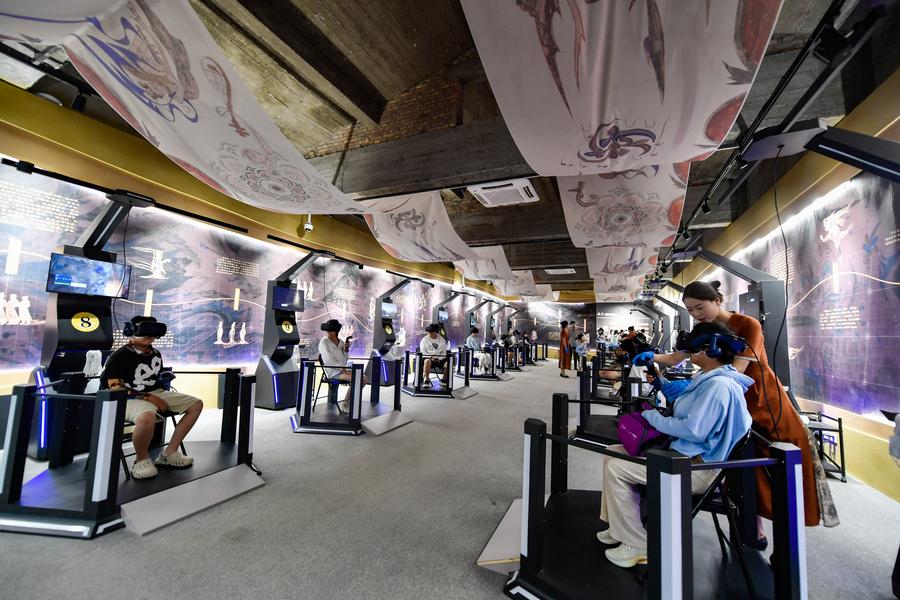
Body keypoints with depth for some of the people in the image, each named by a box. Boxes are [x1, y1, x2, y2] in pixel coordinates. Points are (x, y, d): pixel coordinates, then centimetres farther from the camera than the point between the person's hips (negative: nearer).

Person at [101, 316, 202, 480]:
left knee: (196, 404, -3)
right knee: (147, 417, -43)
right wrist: (148, 397, -20)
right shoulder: (119, 357, -11)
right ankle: (142, 459, -12)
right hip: (131, 398, -8)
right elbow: (115, 389, -15)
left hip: (156, 393, 8)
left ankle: (169, 453, -4)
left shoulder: (155, 353, 11)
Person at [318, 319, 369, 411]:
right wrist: (342, 369, -20)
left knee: (365, 378, -8)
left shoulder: (340, 342, 13)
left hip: (344, 369, 7)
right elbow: (328, 360, -15)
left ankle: (350, 401, 6)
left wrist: (346, 350, -4)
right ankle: (345, 403, -11)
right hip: (333, 372, -7)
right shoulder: (324, 342, -6)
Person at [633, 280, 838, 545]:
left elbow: (736, 372, -31)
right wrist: (652, 357, -23)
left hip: (764, 402, -5)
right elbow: (676, 358, -1)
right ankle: (755, 528, 19)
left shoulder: (747, 325, -21)